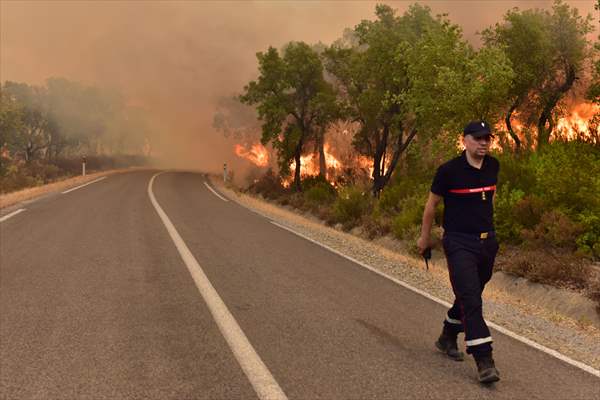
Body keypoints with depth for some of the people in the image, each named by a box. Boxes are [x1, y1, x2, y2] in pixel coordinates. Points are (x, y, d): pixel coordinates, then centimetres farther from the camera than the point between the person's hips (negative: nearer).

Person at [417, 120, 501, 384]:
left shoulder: (493, 166, 4)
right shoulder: (449, 170, -12)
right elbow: (431, 203, -1)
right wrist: (424, 237, 6)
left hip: (488, 242, 6)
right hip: (459, 243, -6)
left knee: (470, 296, 16)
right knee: (470, 299, -13)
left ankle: (447, 338, 38)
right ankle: (484, 360, -13)